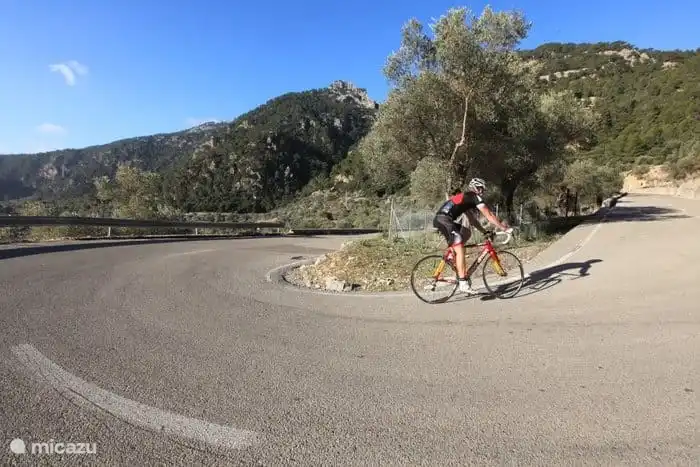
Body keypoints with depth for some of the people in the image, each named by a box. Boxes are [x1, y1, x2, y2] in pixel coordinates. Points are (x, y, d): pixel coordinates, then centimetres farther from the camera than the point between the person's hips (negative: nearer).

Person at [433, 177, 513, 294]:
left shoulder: (465, 198, 31)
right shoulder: (474, 196, 5)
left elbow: (472, 220, 34)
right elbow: (489, 215, 3)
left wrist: (485, 232, 31)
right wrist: (504, 228, 7)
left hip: (439, 219, 9)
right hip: (444, 220, -9)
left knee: (467, 233, 23)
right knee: (460, 251, -11)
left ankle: (453, 254, 15)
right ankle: (463, 283, -13)